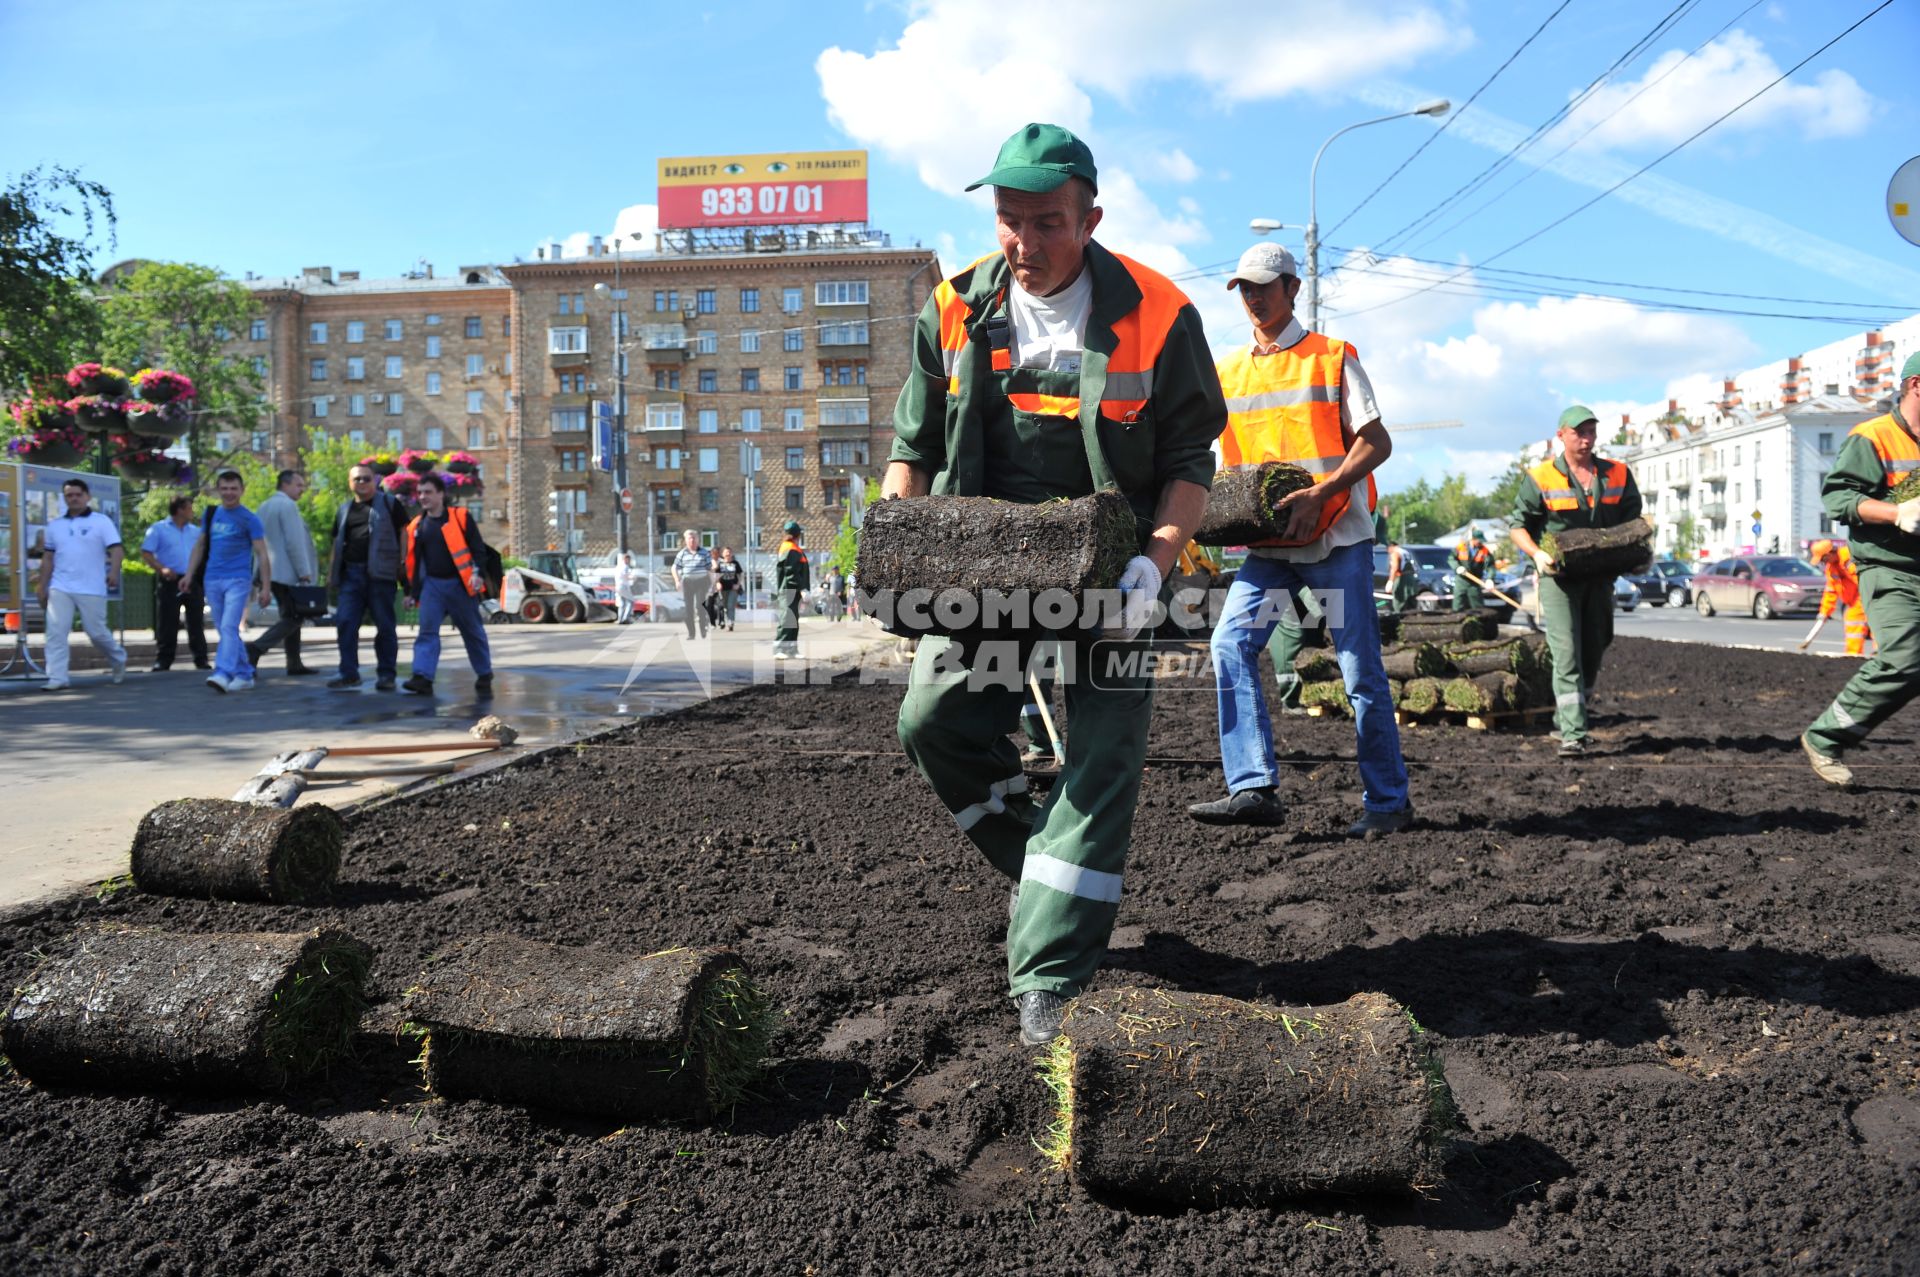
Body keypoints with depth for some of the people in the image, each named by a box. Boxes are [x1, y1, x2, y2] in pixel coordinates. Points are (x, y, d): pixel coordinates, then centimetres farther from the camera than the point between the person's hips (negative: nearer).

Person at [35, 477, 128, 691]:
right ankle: (57, 678, -5)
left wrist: (113, 571, -28)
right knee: (55, 632, -7)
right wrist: (42, 588, 12)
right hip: (60, 588, 4)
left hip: (92, 589, -4)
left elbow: (116, 549, -10)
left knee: (97, 632, 2)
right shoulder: (54, 525, 13)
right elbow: (48, 559, 16)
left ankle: (118, 659, 30)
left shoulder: (101, 522, 0)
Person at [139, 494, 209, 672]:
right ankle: (163, 660, 2)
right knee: (167, 623, -2)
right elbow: (146, 554, -4)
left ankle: (201, 659, 8)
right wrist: (162, 569, -18)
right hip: (170, 581, -4)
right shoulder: (158, 529, 2)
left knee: (196, 622, 4)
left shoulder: (195, 531, 15)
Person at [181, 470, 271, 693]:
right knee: (224, 631, 8)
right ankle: (244, 675, 16)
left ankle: (223, 673, -26)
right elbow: (200, 546, 18)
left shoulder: (249, 519, -3)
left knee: (229, 628, -17)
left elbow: (262, 554, -5)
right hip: (212, 581, 6)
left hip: (237, 580, -6)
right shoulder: (211, 514, 12)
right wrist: (189, 574, 11)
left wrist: (266, 587, -11)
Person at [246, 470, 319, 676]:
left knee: (290, 616, 14)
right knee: (294, 617, -6)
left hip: (271, 571, 10)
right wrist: (304, 572, -17)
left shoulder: (264, 507, 15)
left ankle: (294, 664, 16)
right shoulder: (287, 506, -13)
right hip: (288, 572, -10)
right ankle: (256, 648, -17)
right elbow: (294, 542, -19)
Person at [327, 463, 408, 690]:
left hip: (380, 574, -5)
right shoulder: (345, 510, 19)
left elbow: (403, 531, 0)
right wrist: (331, 573, 15)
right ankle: (349, 673, 6)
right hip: (351, 573, 5)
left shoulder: (389, 503, 3)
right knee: (345, 623, -1)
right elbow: (337, 542, 21)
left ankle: (387, 674, 8)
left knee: (385, 625, 1)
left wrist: (402, 562, -10)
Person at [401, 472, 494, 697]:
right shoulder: (416, 526, 10)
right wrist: (412, 592, 14)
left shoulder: (461, 517, -3)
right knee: (427, 631, -9)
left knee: (474, 633, 7)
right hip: (432, 585, 3)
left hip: (460, 584, -3)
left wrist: (478, 574, -19)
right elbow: (413, 562, 15)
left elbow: (478, 549, -5)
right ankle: (422, 677, -16)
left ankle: (484, 677, 20)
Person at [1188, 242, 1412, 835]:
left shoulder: (1333, 358, -1)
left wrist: (1318, 494, -21)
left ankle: (1388, 800, 12)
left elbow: (1377, 442, -6)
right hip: (1268, 545, 4)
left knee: (1361, 671, 0)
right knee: (1230, 646, -13)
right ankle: (1254, 787, -11)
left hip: (1337, 539, -4)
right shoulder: (1228, 372, 12)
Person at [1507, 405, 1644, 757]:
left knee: (1593, 654, 11)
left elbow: (1633, 520, 18)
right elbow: (1518, 526, 1)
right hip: (1559, 576, -4)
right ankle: (1573, 734, -15)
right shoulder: (1540, 478, -2)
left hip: (1600, 577, 4)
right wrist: (1536, 553, -17)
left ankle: (1566, 718, 29)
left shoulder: (1618, 475, 8)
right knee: (1567, 656, -12)